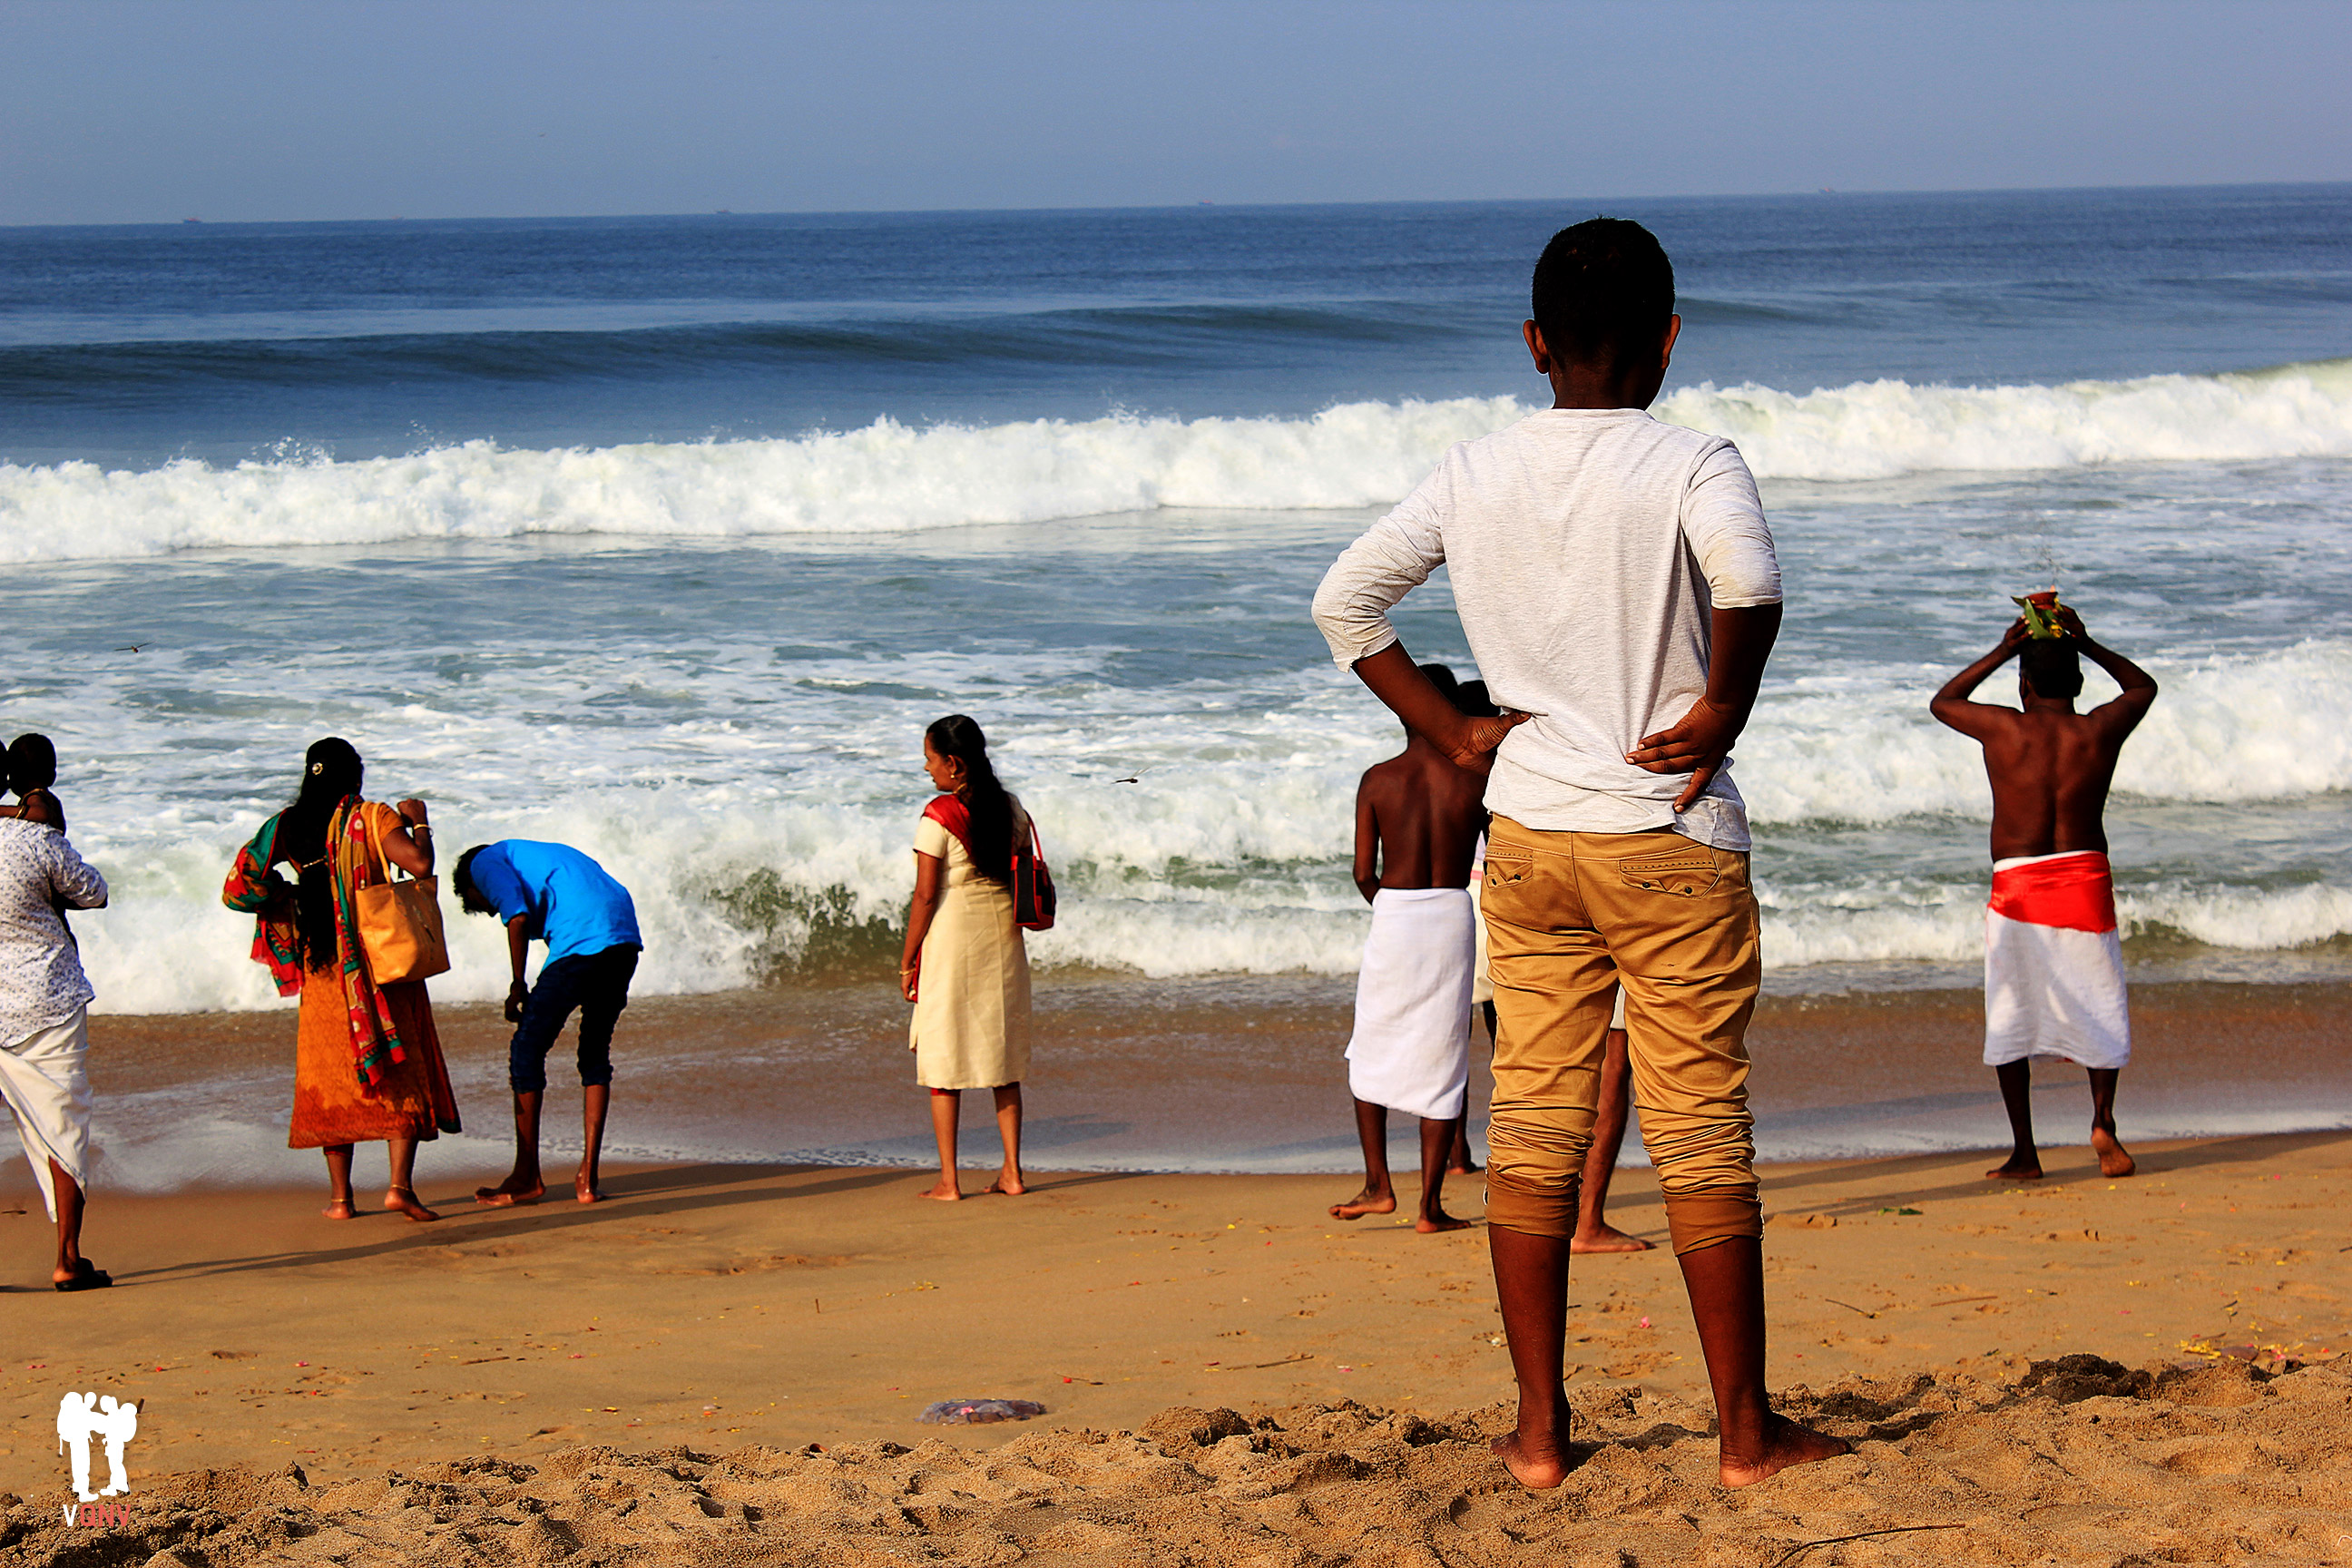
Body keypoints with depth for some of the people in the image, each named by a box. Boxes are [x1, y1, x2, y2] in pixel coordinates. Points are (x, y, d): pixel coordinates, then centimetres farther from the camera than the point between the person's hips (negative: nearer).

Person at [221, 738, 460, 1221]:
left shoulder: (288, 826, 2)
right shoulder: (373, 819, -9)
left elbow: (243, 884, 2)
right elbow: (420, 863, -20)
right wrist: (419, 822, -2)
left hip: (322, 963, 3)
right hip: (380, 959, -3)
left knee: (331, 1073, 11)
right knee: (402, 1070, 3)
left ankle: (340, 1195, 10)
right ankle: (400, 1184, -11)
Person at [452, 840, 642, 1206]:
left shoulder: (484, 862, 14)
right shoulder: (531, 857, 37)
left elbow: (518, 917, -4)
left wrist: (518, 987, 3)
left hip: (581, 941, -8)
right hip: (626, 940, 8)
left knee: (527, 1051, 5)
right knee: (595, 1055, 17)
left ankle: (527, 1178, 10)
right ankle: (587, 1178, 11)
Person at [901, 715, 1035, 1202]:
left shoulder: (938, 816, -13)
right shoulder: (1010, 809, 5)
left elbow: (925, 894, -13)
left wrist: (907, 963, -6)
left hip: (951, 933, -6)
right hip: (1002, 933, 6)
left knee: (943, 1057, 2)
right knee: (1003, 1053, 13)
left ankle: (947, 1180, 1)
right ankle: (1012, 1171, 12)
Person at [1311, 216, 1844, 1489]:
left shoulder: (1475, 475, 3)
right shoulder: (1692, 465, -10)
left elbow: (1343, 599, 5)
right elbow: (1748, 581, -30)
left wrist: (1448, 729, 7)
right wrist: (1721, 712, -15)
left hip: (1526, 840, 4)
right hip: (1670, 839, -3)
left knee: (1532, 1129, 9)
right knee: (1701, 1132, 4)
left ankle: (1538, 1432, 11)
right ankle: (1747, 1433, 10)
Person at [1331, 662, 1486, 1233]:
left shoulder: (1378, 780, -3)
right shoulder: (1475, 780, -3)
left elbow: (1364, 873, -1)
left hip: (1393, 914, 0)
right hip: (1455, 915, 0)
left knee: (1370, 1053, 18)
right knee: (1442, 1062, 5)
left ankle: (1378, 1185, 12)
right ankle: (1430, 1205, 3)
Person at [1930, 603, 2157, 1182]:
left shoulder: (2003, 728, -3)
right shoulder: (2100, 730, 0)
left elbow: (1942, 702, 18)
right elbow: (2142, 686, 23)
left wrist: (2001, 652, 19)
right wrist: (2086, 645, 21)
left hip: (2016, 885, -1)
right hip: (2085, 879, 1)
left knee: (2011, 1017, 7)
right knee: (2099, 1005, 11)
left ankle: (2024, 1152, 5)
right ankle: (2102, 1118, -12)